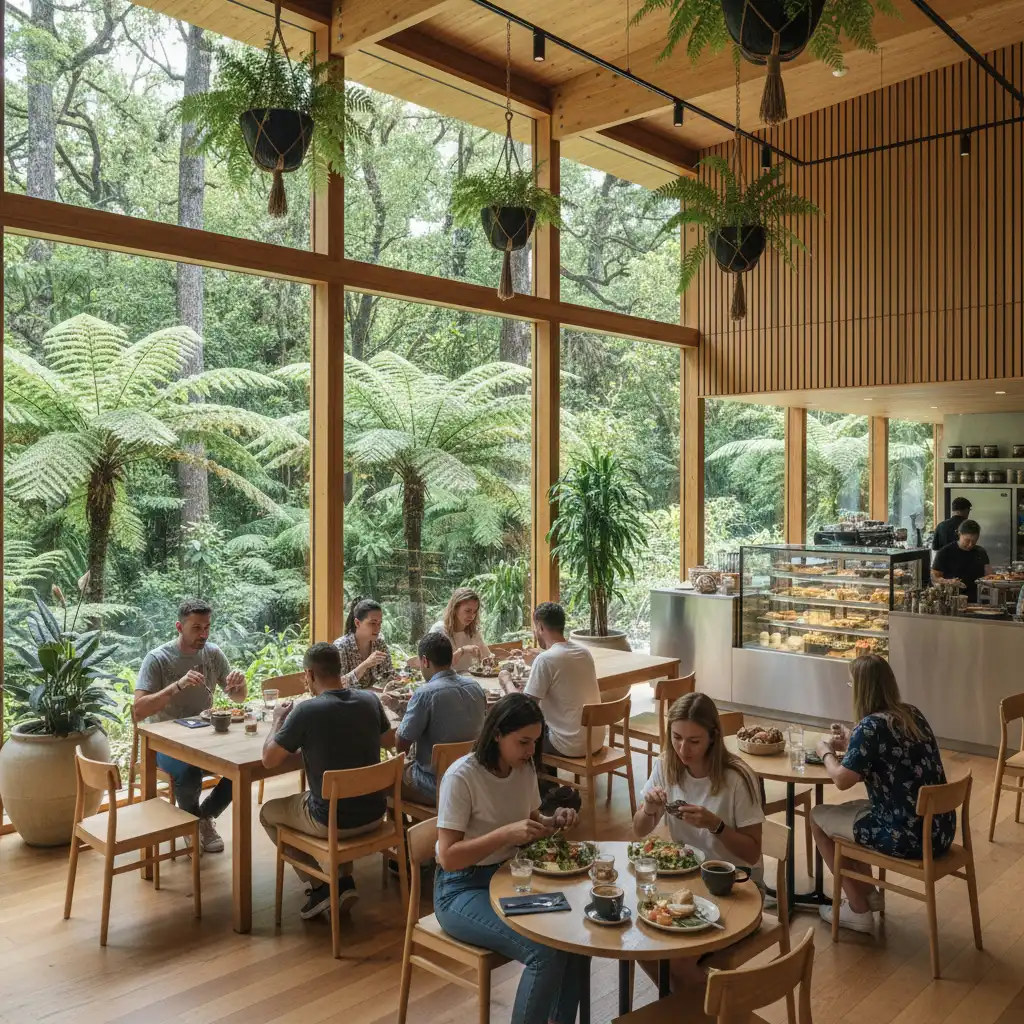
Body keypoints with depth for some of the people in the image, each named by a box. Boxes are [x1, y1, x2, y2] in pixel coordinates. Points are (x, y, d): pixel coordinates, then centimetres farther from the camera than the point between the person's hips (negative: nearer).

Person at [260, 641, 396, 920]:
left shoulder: (306, 711, -20)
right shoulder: (370, 700, -5)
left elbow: (269, 759, -11)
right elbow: (389, 740, 14)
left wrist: (278, 720, 4)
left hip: (331, 821, -5)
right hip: (373, 814, 5)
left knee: (268, 812, 23)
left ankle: (320, 886, 16)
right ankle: (344, 881, 25)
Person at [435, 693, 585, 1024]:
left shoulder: (525, 768, -1)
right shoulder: (462, 777, -22)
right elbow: (449, 857, -24)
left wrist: (553, 822, -8)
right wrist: (506, 833, -33)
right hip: (463, 889, -7)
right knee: (546, 950, -25)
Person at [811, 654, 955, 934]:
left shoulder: (871, 725, -18)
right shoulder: (912, 714, 6)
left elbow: (842, 780, -18)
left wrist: (826, 751, 1)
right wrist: (850, 744, 17)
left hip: (908, 836, -8)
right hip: (939, 829, 8)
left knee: (818, 817, 12)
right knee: (847, 809, 28)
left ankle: (859, 910, 17)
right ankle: (869, 893, 33)